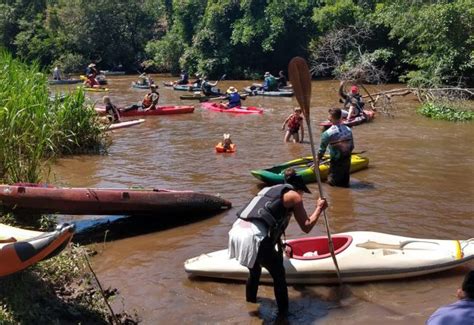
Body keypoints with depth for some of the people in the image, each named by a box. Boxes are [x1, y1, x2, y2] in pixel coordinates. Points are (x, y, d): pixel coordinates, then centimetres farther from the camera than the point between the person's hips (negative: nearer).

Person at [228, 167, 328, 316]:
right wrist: (319, 209, 26)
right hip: (254, 237, -7)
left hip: (237, 231, 8)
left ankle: (250, 303, 48)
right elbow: (306, 227, 12)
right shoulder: (294, 195, 9)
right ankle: (283, 312, 24)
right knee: (278, 274, 14)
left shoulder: (270, 190, 31)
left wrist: (280, 246, 56)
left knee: (255, 270, 32)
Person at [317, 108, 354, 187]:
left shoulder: (327, 133, -15)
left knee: (331, 181, 12)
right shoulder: (348, 130, -1)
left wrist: (317, 161, 6)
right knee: (345, 182, 19)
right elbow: (352, 146, 7)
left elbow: (322, 149, -8)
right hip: (347, 161, 4)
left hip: (336, 162, -4)